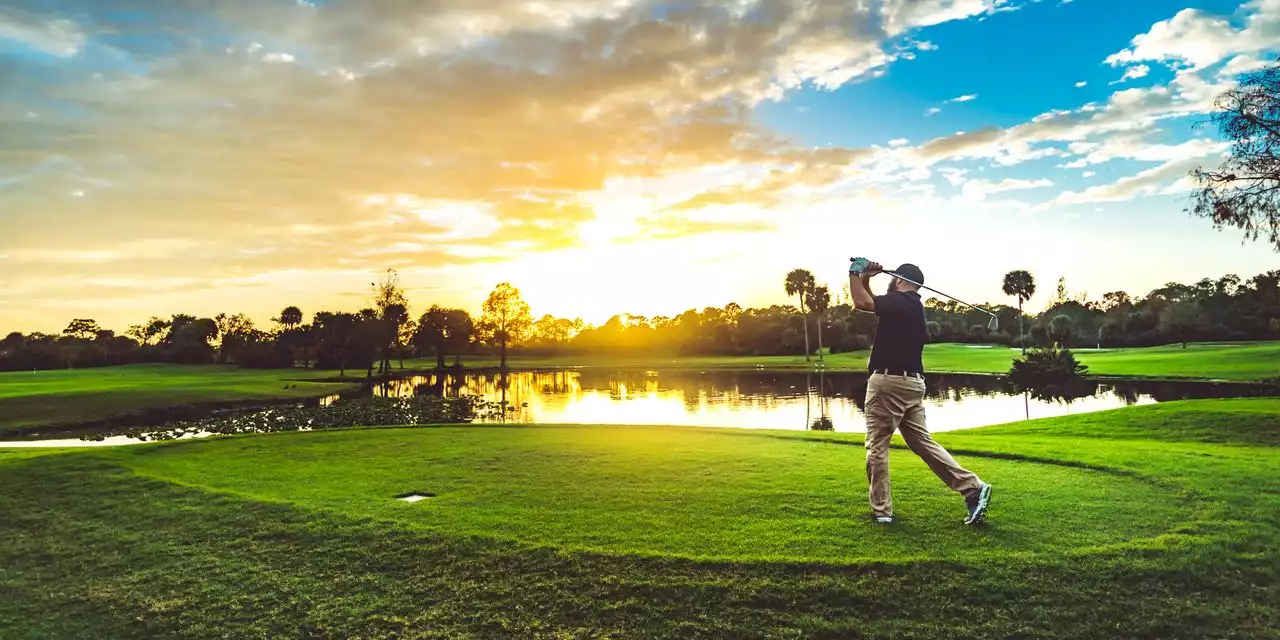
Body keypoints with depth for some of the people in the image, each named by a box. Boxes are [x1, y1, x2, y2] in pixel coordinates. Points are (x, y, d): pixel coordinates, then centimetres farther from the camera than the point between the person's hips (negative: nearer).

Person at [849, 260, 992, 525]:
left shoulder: (899, 301, -12)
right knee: (922, 441, 12)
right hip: (912, 382, 9)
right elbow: (871, 304, 27)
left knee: (877, 446, 0)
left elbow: (861, 303, -21)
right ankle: (973, 487, 6)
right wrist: (865, 279, 13)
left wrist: (854, 274, -8)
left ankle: (881, 510, 5)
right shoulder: (911, 304, 18)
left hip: (889, 381, -9)